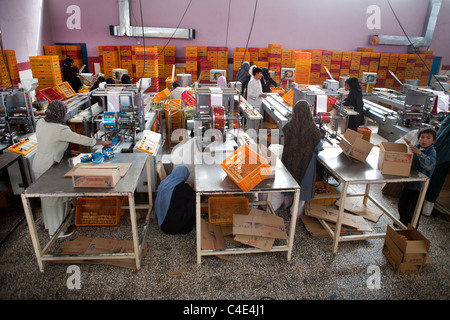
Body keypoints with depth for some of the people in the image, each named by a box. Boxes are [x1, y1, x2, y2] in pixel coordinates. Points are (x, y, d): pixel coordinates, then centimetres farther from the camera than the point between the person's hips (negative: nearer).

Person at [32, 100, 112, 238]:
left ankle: (51, 226, 41)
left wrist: (67, 152, 10)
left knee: (47, 198, 23)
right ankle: (56, 231, 24)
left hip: (38, 165, 9)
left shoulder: (40, 123, 0)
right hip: (48, 168, -9)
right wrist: (102, 142, -7)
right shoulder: (60, 130, -25)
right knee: (54, 199, 8)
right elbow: (80, 139, -19)